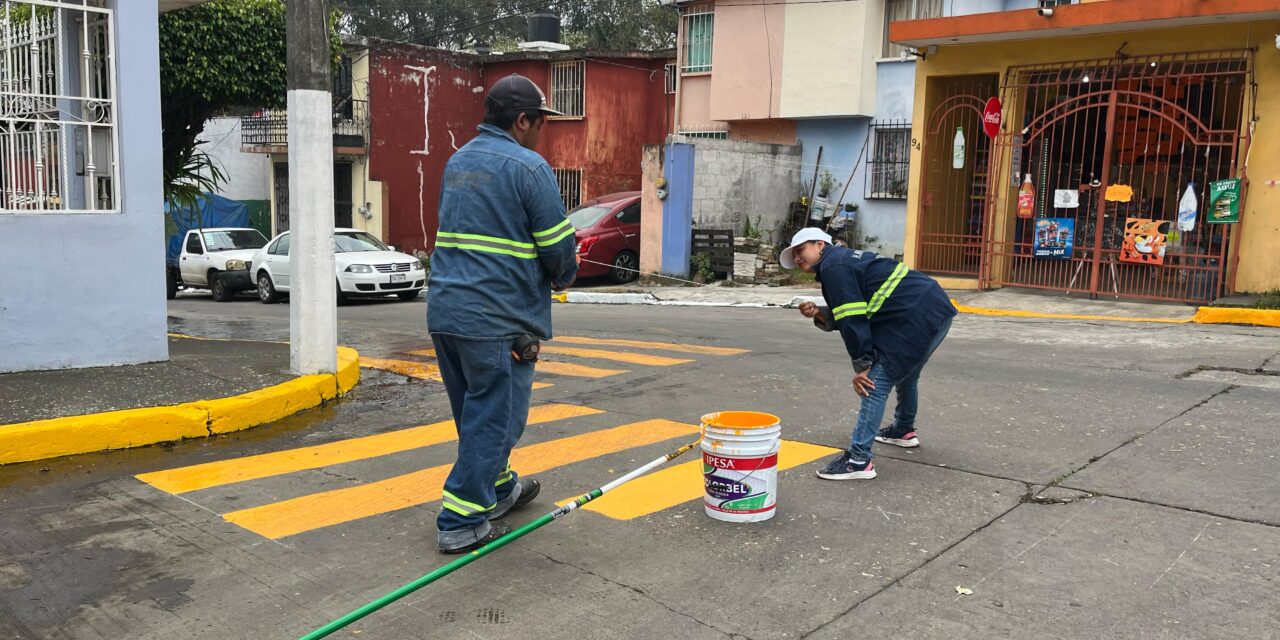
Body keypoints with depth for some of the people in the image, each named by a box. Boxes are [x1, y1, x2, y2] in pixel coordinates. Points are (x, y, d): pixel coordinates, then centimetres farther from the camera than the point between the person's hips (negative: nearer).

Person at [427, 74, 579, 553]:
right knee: (493, 417, 2)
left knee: (474, 411, 20)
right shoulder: (528, 167, -10)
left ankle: (497, 487, 39)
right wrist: (563, 279, 13)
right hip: (497, 319, -8)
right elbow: (559, 247, -10)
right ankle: (461, 522, 6)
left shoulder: (457, 162, 16)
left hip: (444, 310, 9)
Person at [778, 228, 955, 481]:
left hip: (918, 316, -11)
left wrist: (861, 365, -11)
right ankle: (904, 430, 52)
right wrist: (819, 314, 1)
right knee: (905, 373, 31)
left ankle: (858, 460, -17)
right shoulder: (845, 260, 21)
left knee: (876, 382, -13)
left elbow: (853, 320, -15)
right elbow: (845, 318, 18)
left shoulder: (833, 267, -10)